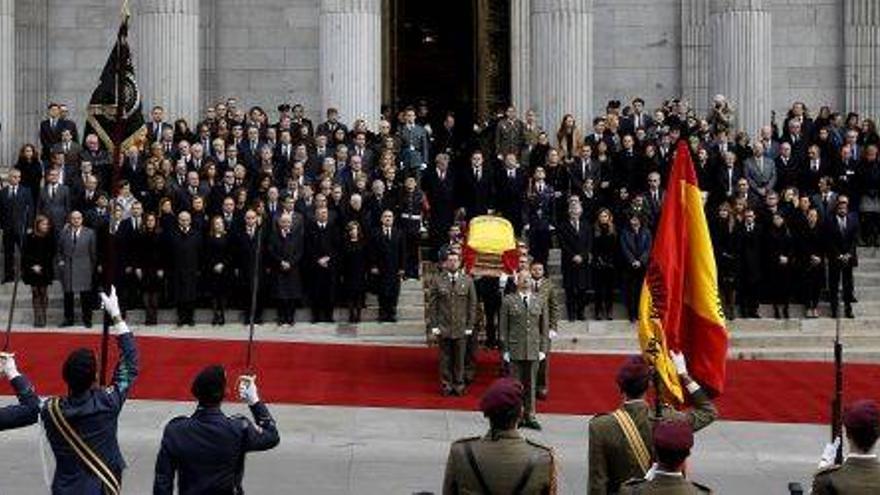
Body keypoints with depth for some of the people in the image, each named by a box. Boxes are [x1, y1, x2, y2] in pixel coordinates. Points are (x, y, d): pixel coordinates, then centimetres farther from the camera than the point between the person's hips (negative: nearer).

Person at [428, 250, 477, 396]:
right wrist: (434, 326, -3)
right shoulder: (437, 281, 1)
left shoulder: (467, 281, 4)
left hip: (461, 328, 1)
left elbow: (472, 304, 6)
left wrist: (470, 326, 2)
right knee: (445, 358, 6)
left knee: (460, 358, 5)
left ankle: (459, 385, 16)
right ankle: (446, 385, 16)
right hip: (443, 328, -1)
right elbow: (432, 305, 2)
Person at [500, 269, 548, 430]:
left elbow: (544, 327, 10)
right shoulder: (509, 301, 2)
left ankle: (530, 416, 13)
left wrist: (543, 349, 3)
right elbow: (503, 328, 1)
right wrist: (505, 349, -4)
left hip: (533, 350, 2)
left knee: (531, 384, 6)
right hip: (515, 349, -2)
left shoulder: (540, 302, 9)